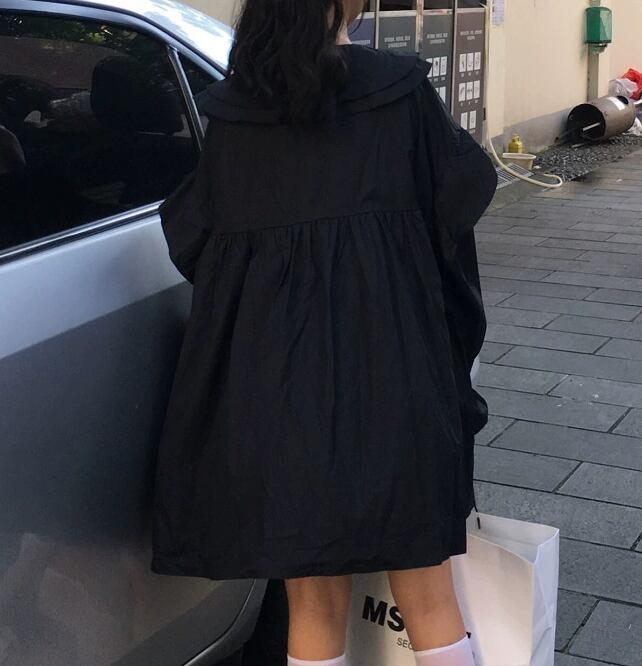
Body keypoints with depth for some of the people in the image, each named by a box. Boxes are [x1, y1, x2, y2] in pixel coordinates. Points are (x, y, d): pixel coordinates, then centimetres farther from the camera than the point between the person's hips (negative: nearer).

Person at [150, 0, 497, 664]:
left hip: (276, 381, 2)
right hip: (387, 366, -2)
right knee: (426, 598, 11)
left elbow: (188, 234, 9)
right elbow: (465, 190, 7)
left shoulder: (231, 110, 3)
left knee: (314, 603, 13)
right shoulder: (398, 90, -3)